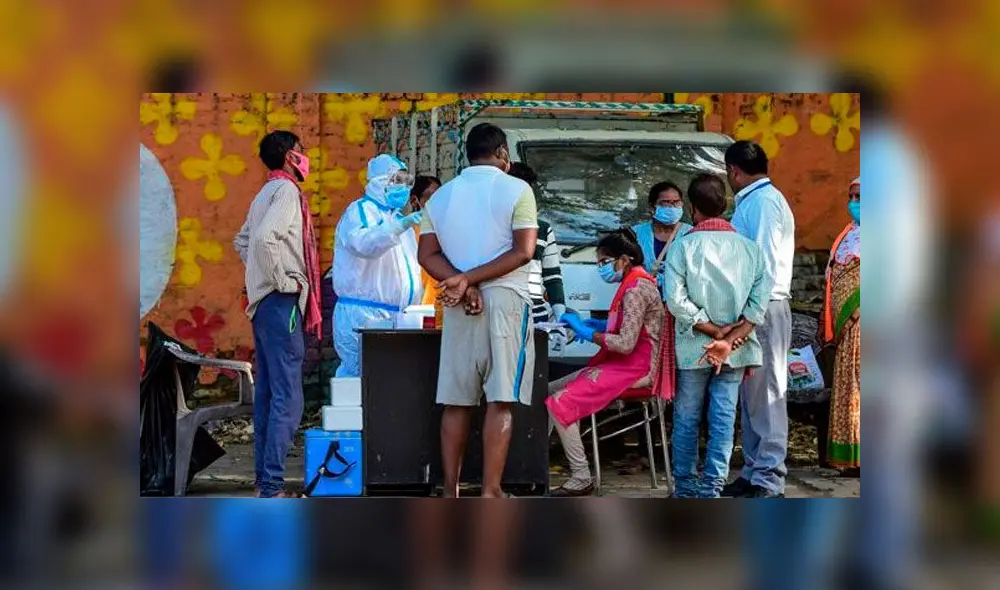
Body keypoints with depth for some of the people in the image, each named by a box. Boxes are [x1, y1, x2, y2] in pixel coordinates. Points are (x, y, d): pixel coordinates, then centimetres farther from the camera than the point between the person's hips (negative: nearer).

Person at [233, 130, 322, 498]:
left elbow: (242, 241, 30)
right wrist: (282, 280, -18)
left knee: (267, 394, 11)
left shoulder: (267, 193, 19)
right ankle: (272, 487, -13)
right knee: (287, 398, -11)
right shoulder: (286, 191, -11)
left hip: (265, 302, 10)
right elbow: (264, 239, -26)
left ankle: (264, 479, 15)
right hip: (281, 302, -10)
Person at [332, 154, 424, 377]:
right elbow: (364, 243, -25)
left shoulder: (399, 219, 25)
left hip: (398, 318, 8)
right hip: (363, 316, -8)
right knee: (358, 376, -10)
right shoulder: (359, 211, -2)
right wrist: (400, 226, -39)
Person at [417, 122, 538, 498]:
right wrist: (469, 279, -11)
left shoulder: (441, 196, 13)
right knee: (500, 403, -5)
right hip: (505, 300, -4)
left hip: (458, 308, 5)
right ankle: (490, 494, -9)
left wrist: (462, 284, -10)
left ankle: (450, 493, 8)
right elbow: (523, 252, -11)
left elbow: (427, 255, 2)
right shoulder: (516, 190, -1)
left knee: (456, 403, 7)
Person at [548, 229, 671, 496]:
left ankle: (581, 479, -17)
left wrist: (587, 332, -14)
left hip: (633, 370, -11)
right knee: (548, 391, 4)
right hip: (623, 365, 11)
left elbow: (626, 344, -24)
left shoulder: (635, 290, -17)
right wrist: (599, 325, 9)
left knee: (560, 403, -20)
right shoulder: (635, 284, 15)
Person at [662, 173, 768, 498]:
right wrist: (729, 340, -11)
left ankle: (686, 487, 18)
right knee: (723, 420, 4)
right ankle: (711, 490, 3)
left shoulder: (684, 246, -8)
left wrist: (713, 330, -10)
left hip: (693, 349, -2)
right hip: (736, 351, 2)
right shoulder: (750, 248, 0)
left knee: (687, 420, 10)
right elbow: (758, 304, -7)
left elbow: (676, 300, -16)